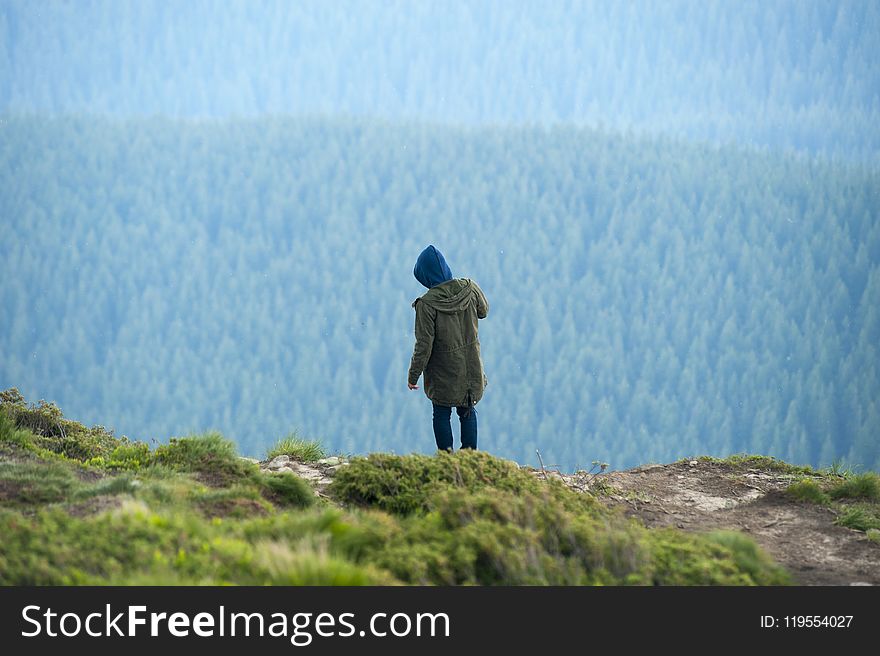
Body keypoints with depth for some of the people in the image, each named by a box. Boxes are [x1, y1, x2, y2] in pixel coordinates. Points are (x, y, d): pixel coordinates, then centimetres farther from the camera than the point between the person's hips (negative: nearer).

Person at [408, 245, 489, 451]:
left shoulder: (427, 304, -22)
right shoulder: (469, 289, -10)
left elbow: (424, 345, -19)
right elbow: (483, 311, 12)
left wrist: (413, 375, -9)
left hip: (443, 372, -4)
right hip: (470, 368, 4)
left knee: (441, 415, 11)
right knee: (467, 411, 18)